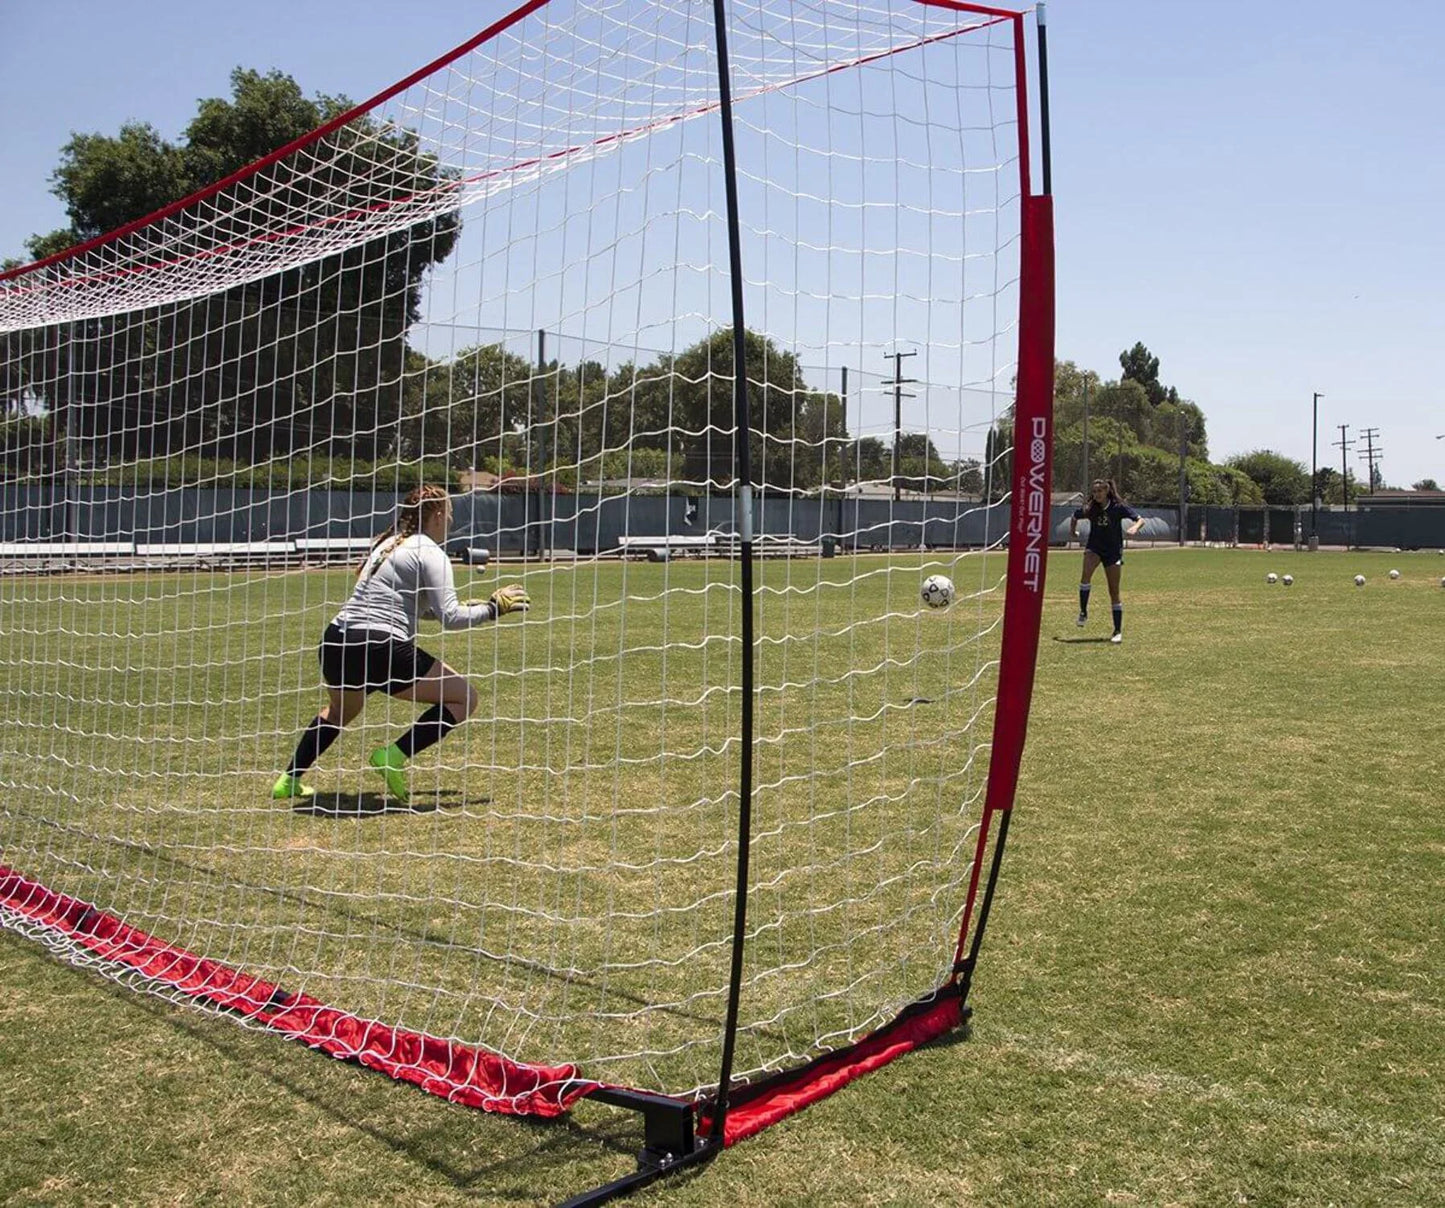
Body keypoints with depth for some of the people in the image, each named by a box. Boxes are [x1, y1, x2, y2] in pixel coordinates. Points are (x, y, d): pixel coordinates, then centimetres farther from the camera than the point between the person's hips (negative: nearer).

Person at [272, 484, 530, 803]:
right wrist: (492, 608, 1)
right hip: (381, 649, -9)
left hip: (337, 643, 9)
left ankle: (289, 780, 34)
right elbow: (450, 618, -12)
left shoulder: (388, 543, 22)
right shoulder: (430, 552, -3)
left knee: (338, 710, 37)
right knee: (465, 697, 2)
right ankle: (395, 756, -8)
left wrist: (470, 608, 32)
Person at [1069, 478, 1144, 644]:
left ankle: (1118, 631, 9)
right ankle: (1083, 613, -19)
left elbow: (1140, 519, -13)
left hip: (1113, 551, -1)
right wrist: (1072, 532, 8)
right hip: (1094, 547, 1)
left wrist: (1134, 529, -31)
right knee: (1086, 574, -31)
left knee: (1114, 592, 0)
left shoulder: (1118, 507, -11)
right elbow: (1074, 517, 16)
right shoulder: (1089, 509, -5)